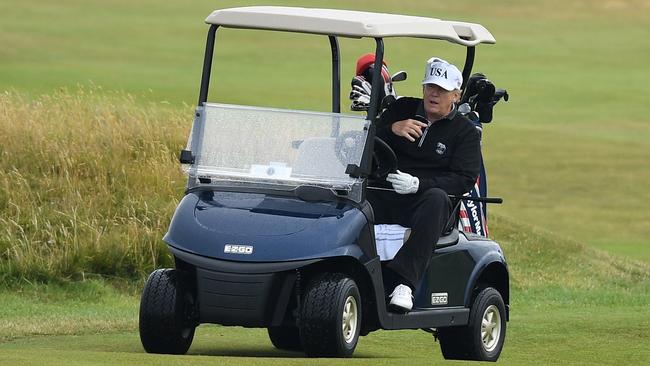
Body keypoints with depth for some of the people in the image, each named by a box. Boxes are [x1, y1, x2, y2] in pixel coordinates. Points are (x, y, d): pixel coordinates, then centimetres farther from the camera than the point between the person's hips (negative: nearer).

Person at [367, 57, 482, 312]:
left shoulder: (465, 132, 10)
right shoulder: (402, 109, 19)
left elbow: (464, 179, -4)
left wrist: (419, 184, -20)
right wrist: (391, 129, -11)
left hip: (423, 201, -2)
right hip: (384, 196, 2)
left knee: (437, 198, -38)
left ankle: (403, 281, -48)